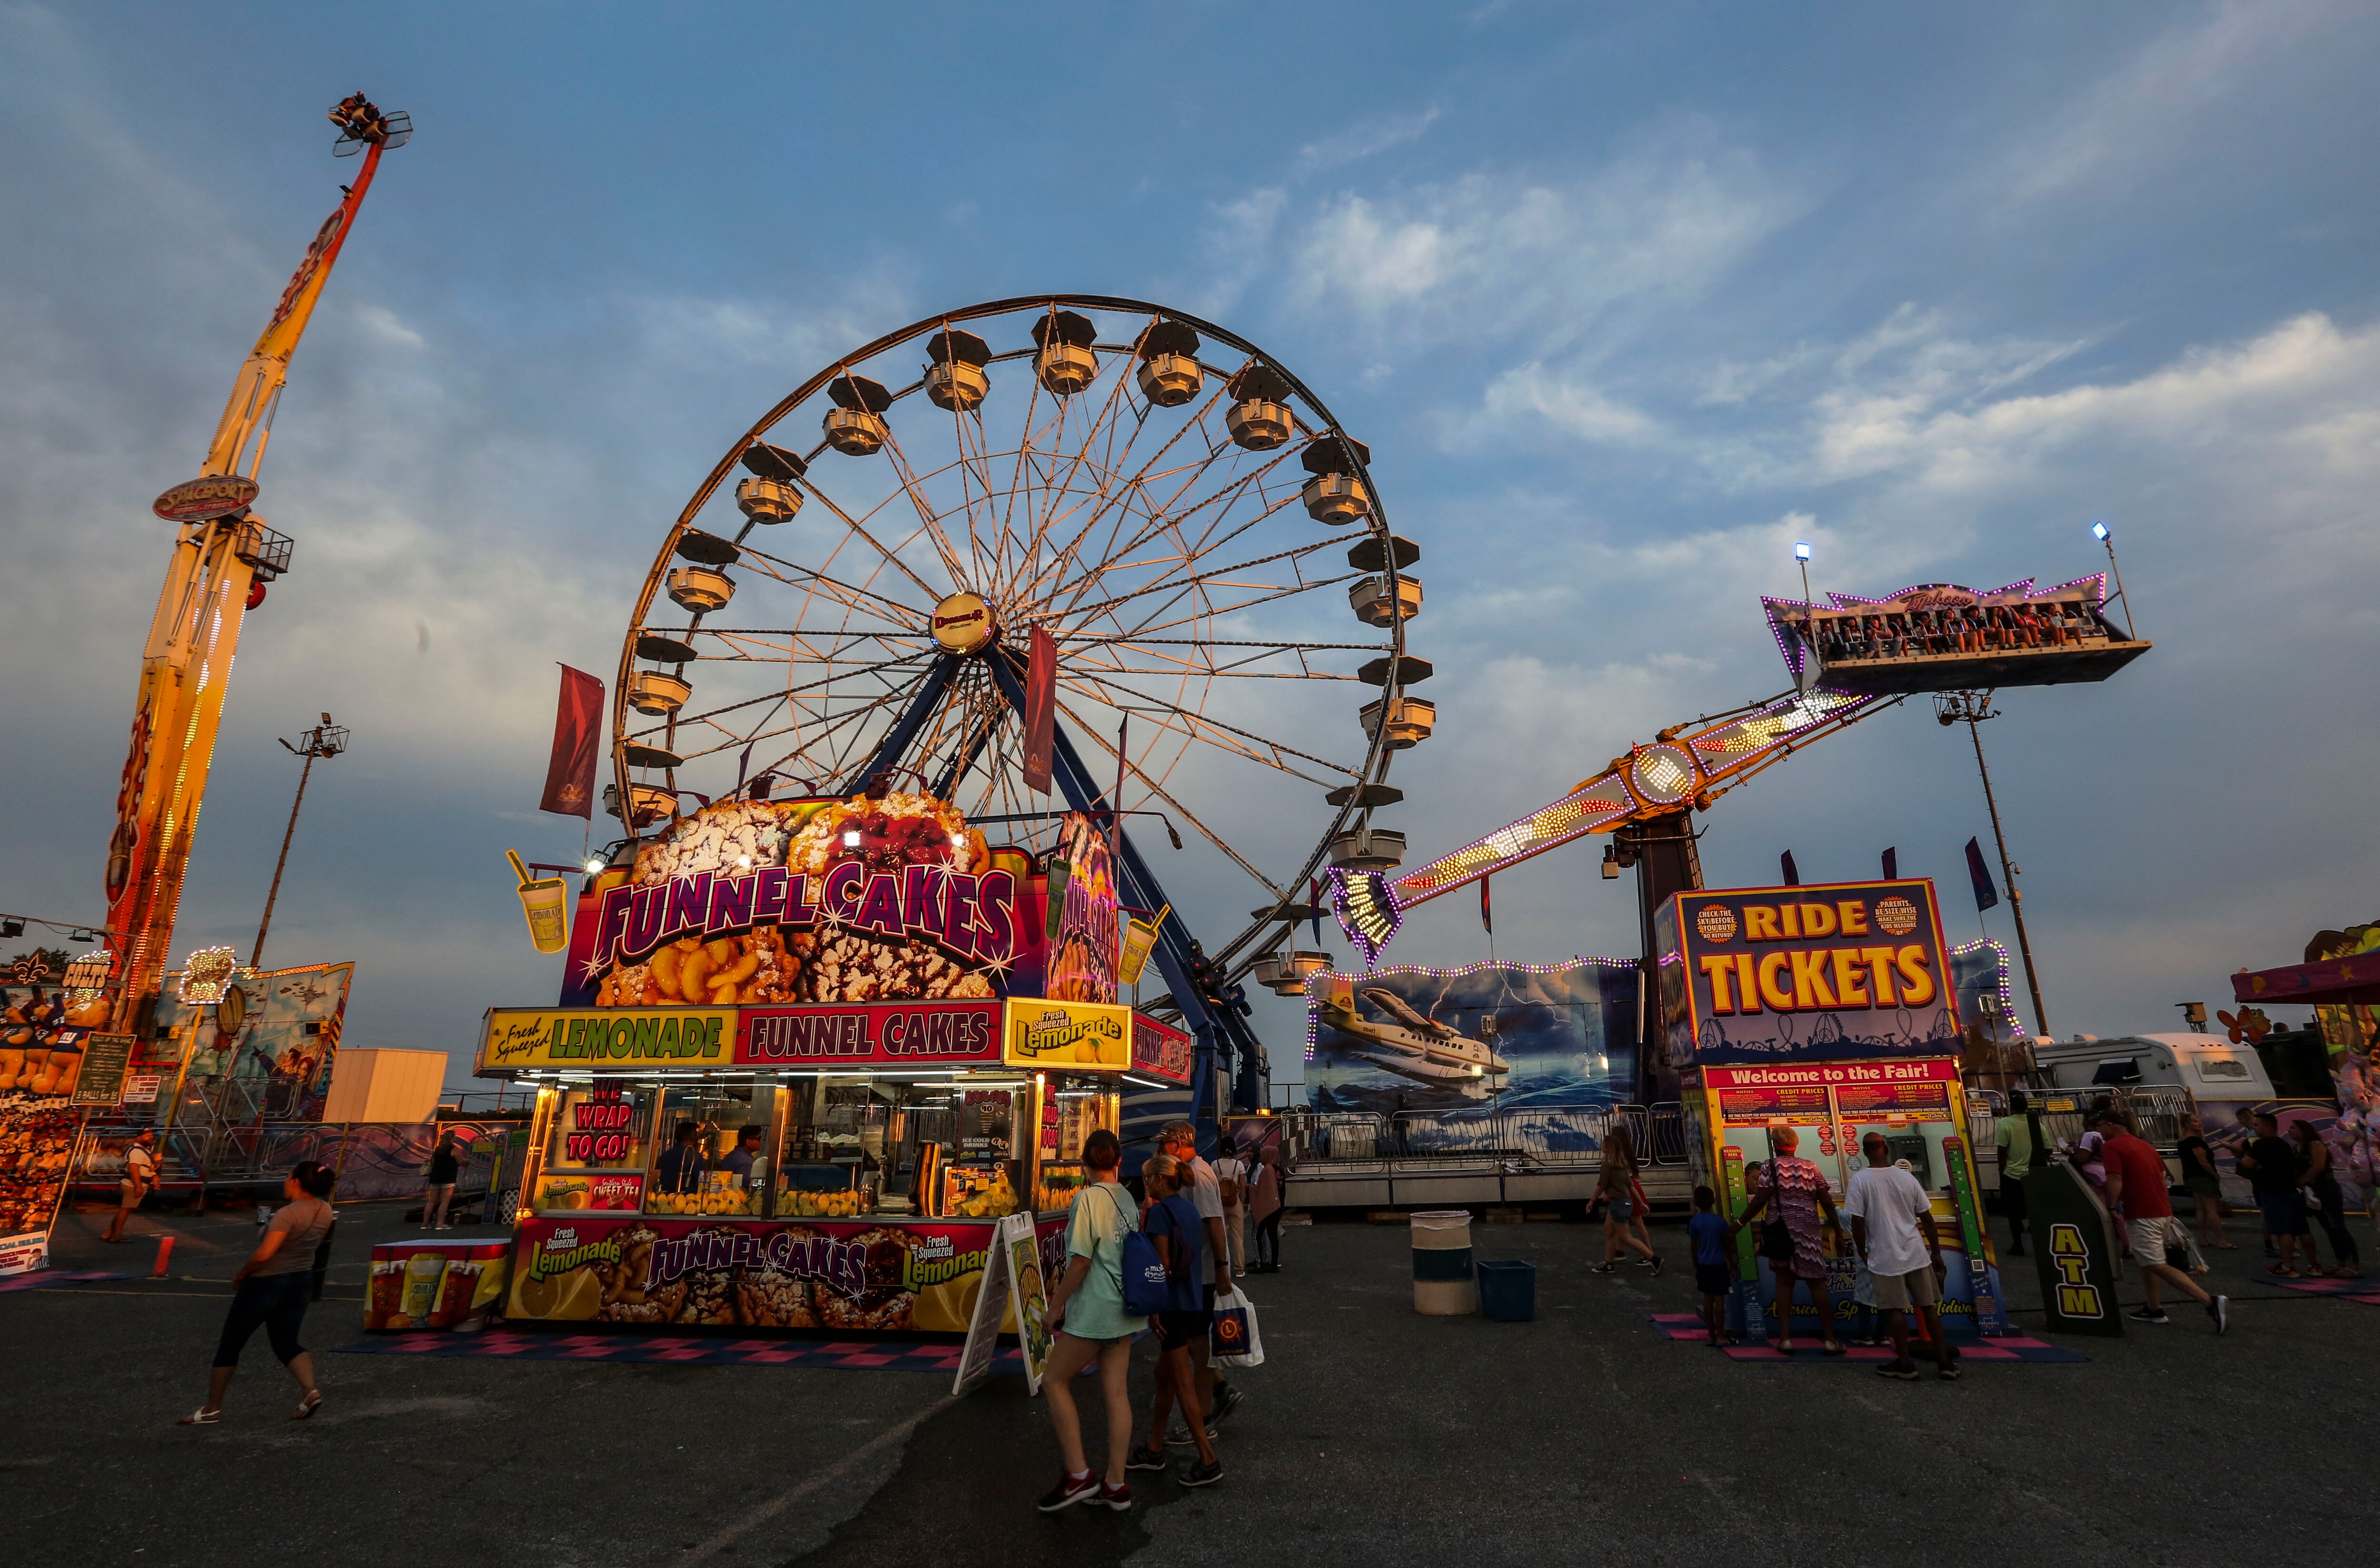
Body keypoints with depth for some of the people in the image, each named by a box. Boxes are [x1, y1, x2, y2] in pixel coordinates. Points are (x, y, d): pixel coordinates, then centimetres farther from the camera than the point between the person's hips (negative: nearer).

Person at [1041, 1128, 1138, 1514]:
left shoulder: (1088, 1198, -16)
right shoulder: (1127, 1199, 6)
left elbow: (1080, 1262, -18)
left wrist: (1056, 1305, -6)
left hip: (1094, 1309, -7)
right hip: (1124, 1309, 7)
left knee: (1055, 1381, 8)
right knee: (1116, 1391, 11)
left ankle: (1078, 1474, 10)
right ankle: (1116, 1486, 16)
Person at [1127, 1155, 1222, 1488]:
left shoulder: (1159, 1210, -17)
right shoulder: (1190, 1208, 8)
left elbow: (1163, 1263, -19)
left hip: (1172, 1302, -9)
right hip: (1193, 1299, 9)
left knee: (1182, 1382, 1)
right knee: (1165, 1373, 19)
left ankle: (1208, 1461, 6)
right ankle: (1154, 1449, 30)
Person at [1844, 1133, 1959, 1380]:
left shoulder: (1860, 1181, -10)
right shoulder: (1907, 1177, 0)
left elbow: (1858, 1223, -11)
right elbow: (1927, 1219, 5)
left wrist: (1863, 1255, 2)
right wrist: (1937, 1253, 15)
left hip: (1886, 1257, -4)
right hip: (1917, 1254, 4)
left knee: (1896, 1310, 5)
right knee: (1929, 1306, 14)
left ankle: (1905, 1363, 12)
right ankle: (1945, 1361, 20)